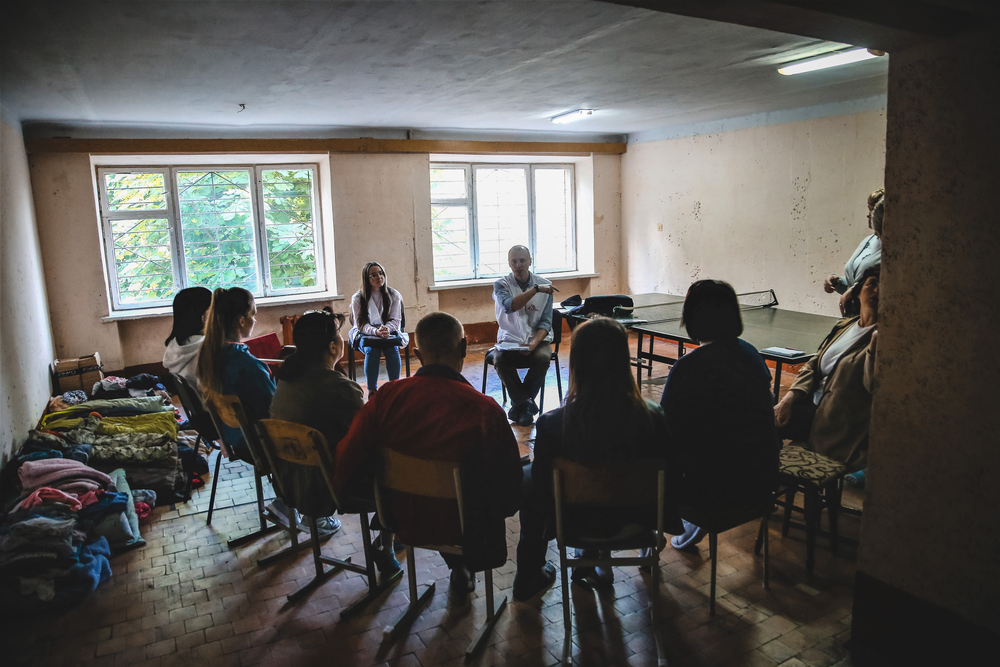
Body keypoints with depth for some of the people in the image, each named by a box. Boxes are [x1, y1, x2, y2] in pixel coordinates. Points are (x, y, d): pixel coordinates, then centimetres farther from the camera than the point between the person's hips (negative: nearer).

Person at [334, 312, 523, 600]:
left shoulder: (386, 396, -16)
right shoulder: (484, 410, -25)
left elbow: (344, 466, -12)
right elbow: (508, 496, -19)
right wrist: (505, 505, 4)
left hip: (402, 522, 4)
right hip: (460, 530, -4)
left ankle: (458, 567, 43)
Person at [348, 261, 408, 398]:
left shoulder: (394, 295, 2)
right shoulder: (357, 298, -3)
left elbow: (395, 320, -1)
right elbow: (361, 324, -8)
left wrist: (387, 329, -25)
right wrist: (376, 331, -28)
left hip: (390, 332, 1)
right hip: (365, 334, -1)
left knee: (392, 348, -32)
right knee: (372, 350, -34)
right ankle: (372, 391, -28)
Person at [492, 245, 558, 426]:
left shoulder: (544, 285, 0)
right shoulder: (501, 285, -3)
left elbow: (546, 322, -4)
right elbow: (509, 305, -26)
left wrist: (534, 344, -22)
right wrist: (535, 289, -30)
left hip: (537, 339, 0)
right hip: (509, 340, 0)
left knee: (543, 358, -33)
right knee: (500, 359, -32)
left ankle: (520, 403, -12)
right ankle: (525, 403, -13)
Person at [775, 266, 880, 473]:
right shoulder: (844, 326, 12)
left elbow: (875, 386, -23)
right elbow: (813, 365, 14)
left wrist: (875, 341, -28)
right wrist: (791, 396, 0)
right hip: (813, 406, 7)